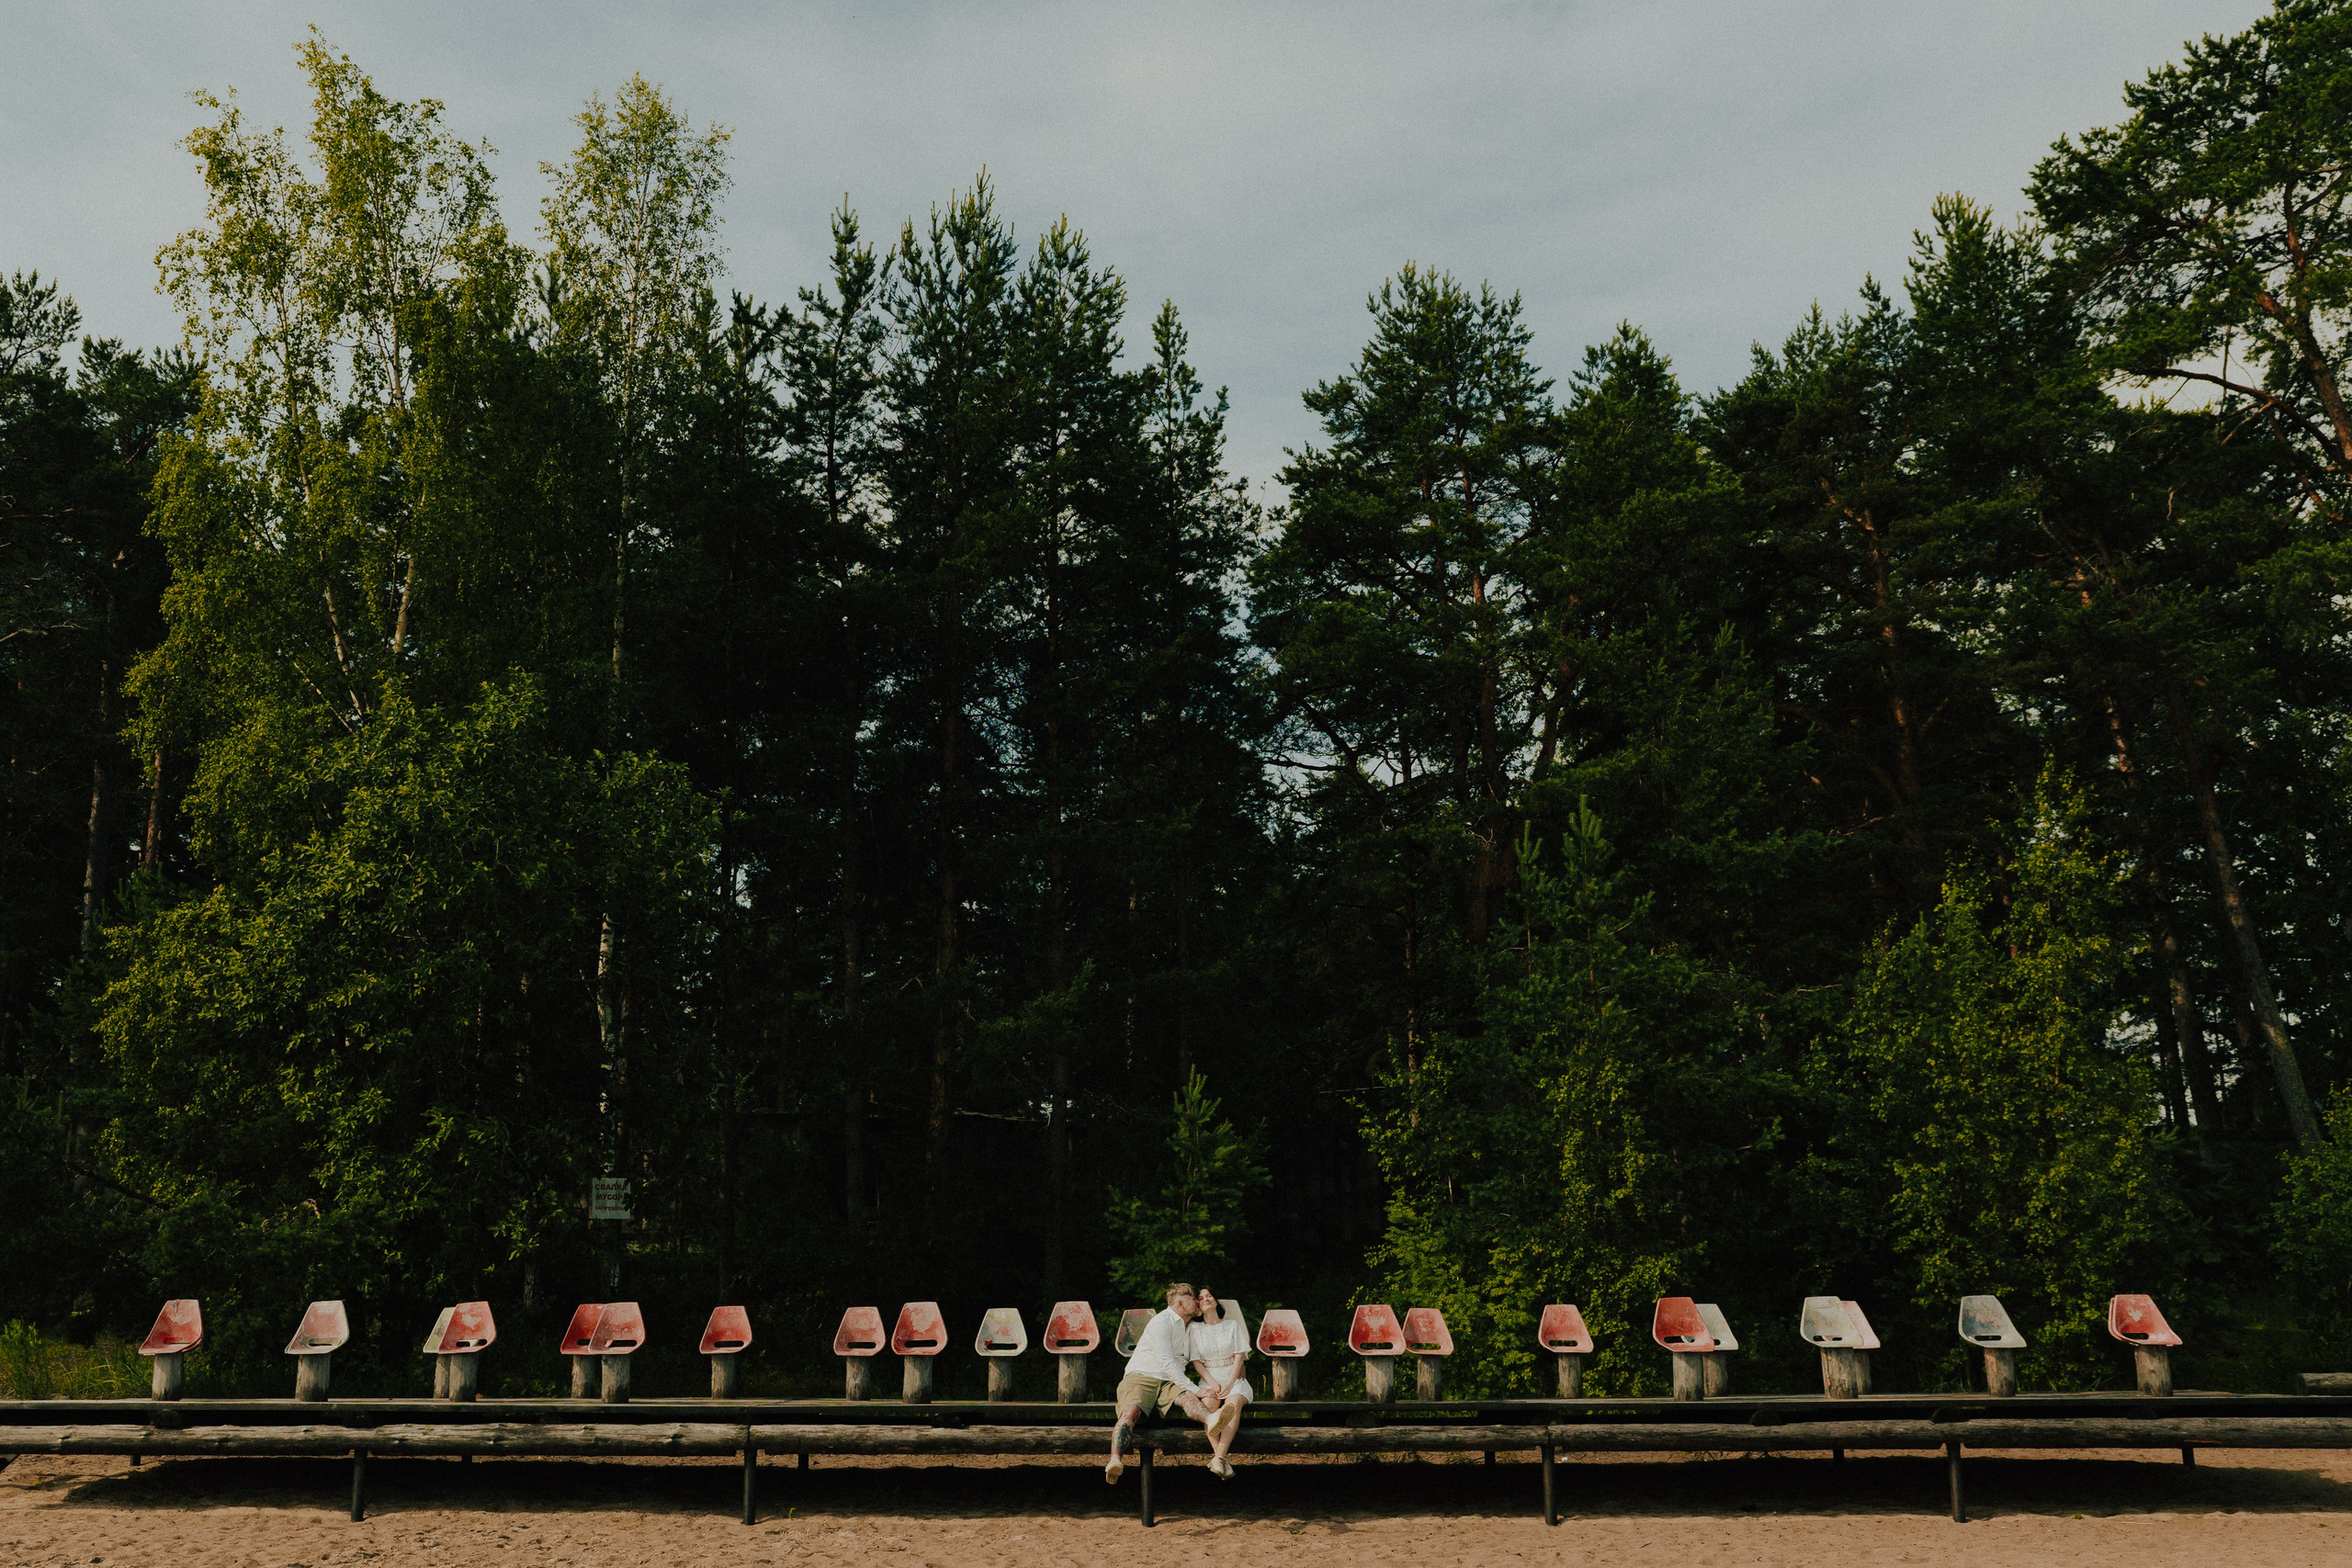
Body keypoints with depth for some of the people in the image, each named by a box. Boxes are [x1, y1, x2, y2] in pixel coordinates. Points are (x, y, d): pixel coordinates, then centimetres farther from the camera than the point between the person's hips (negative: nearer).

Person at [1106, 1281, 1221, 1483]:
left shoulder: (1189, 1328, 27)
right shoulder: (1162, 1322, -2)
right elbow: (1166, 1362, -14)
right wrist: (1194, 1389, -19)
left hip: (1169, 1383, 5)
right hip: (1140, 1378, -5)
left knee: (1188, 1398, -31)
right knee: (1132, 1410, -37)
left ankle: (1212, 1420, -63)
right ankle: (1115, 1460, -52)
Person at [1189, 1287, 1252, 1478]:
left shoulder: (1232, 1325, 13)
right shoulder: (1195, 1329, 13)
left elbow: (1239, 1357, 4)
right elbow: (1196, 1361, 6)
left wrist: (1229, 1384, -11)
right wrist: (1212, 1383, -12)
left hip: (1234, 1379, 0)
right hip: (1209, 1380, 0)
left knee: (1234, 1402, -34)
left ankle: (1218, 1457, -47)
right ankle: (1222, 1460, -44)